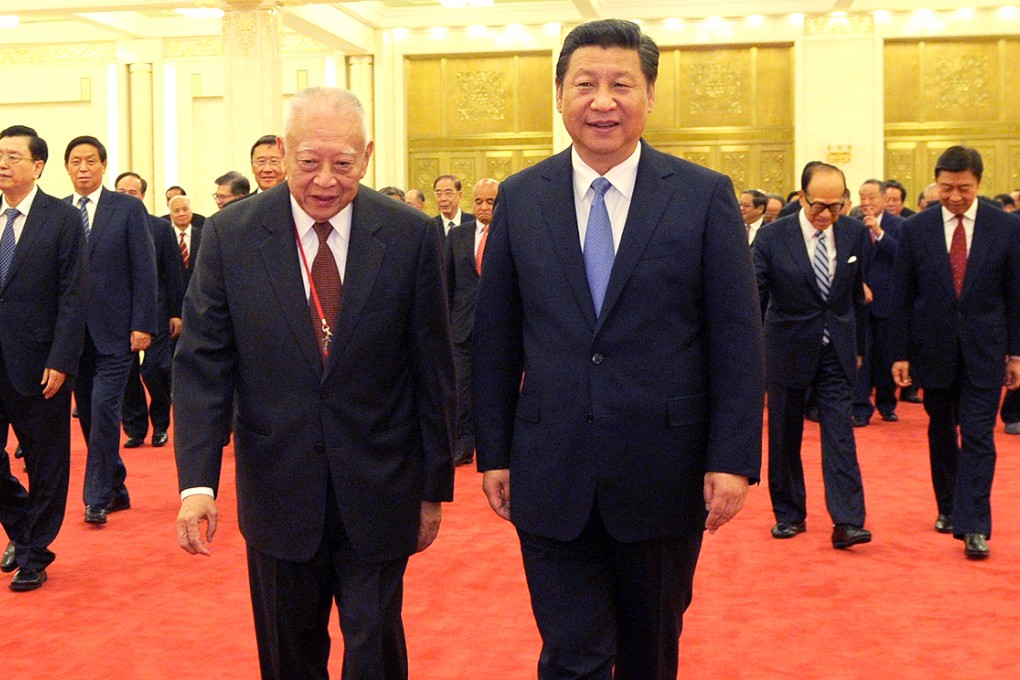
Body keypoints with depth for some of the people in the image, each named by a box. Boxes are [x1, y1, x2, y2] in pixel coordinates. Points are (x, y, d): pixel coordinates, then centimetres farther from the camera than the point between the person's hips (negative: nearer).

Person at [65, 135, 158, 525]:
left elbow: (144, 271, -3)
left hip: (114, 330, -4)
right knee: (89, 416, 9)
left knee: (104, 410, -8)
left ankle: (97, 497, 2)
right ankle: (116, 488, 23)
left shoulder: (128, 208, -1)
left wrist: (142, 325, -10)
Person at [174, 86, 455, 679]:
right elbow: (202, 364, -5)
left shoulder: (411, 236, -7)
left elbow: (434, 370, -2)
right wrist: (197, 481, -15)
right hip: (278, 491, 1)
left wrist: (435, 488, 1)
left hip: (378, 494, -1)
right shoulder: (230, 237, -5)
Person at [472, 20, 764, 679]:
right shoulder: (520, 198, 2)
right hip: (552, 475, 1)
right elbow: (495, 338, 6)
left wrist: (733, 459, -8)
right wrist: (494, 452, 4)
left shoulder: (706, 196, -3)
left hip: (665, 472, 0)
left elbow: (738, 340, -3)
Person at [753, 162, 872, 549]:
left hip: (837, 351, 1)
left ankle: (847, 523, -4)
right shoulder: (773, 237, -10)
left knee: (840, 435, -4)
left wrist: (858, 346, 14)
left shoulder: (855, 233, 0)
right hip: (788, 350, -1)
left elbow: (857, 294, 10)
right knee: (785, 437, 8)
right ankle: (789, 515, 21)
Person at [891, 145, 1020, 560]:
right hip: (933, 350, 2)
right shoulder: (915, 229, -1)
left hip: (983, 351, -1)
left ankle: (973, 526, -5)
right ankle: (948, 508, 28)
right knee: (941, 434, 13)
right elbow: (902, 297, 1)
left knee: (977, 437, -6)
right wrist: (900, 354, -1)